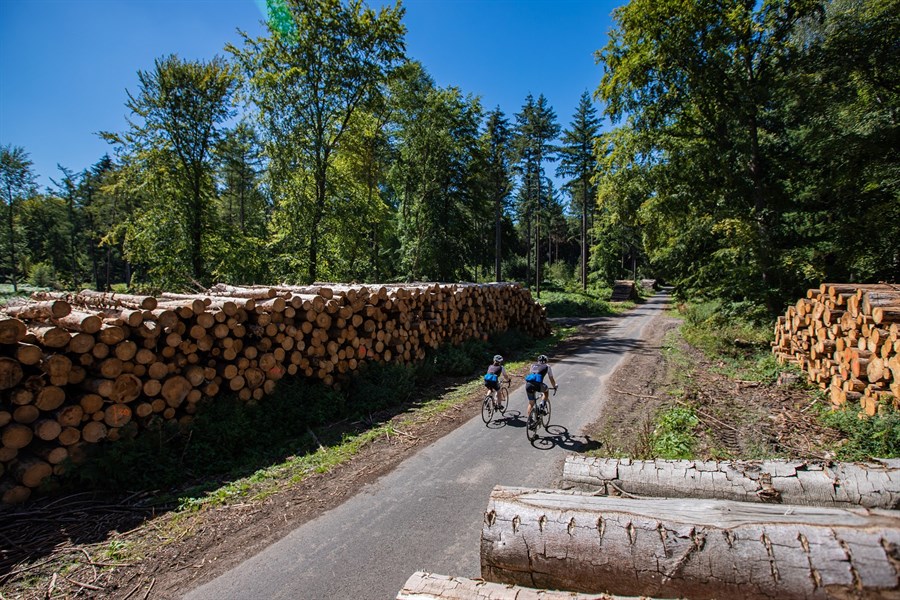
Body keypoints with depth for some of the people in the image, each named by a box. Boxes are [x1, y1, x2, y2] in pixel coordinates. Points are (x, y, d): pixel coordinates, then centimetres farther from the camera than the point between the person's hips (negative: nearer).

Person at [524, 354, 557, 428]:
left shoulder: (533, 365, 30)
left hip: (528, 384, 4)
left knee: (531, 403, 19)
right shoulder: (547, 366, 21)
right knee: (546, 390, 31)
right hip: (538, 384, -4)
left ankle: (529, 421, 15)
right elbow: (551, 378, 27)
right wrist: (554, 386, 45)